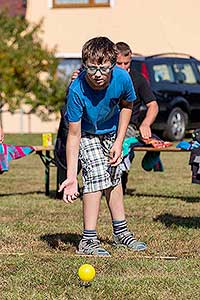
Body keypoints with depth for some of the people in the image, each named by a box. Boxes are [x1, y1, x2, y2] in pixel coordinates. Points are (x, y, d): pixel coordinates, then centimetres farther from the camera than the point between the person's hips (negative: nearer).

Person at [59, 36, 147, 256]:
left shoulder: (122, 78, -30)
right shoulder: (77, 90, -39)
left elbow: (126, 106, -5)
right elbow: (74, 135, -34)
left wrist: (119, 142, -10)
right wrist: (71, 176, -37)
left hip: (110, 132, 4)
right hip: (86, 134, -4)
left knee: (114, 178, 15)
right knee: (97, 175, -20)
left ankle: (120, 232, 32)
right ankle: (88, 241, -16)